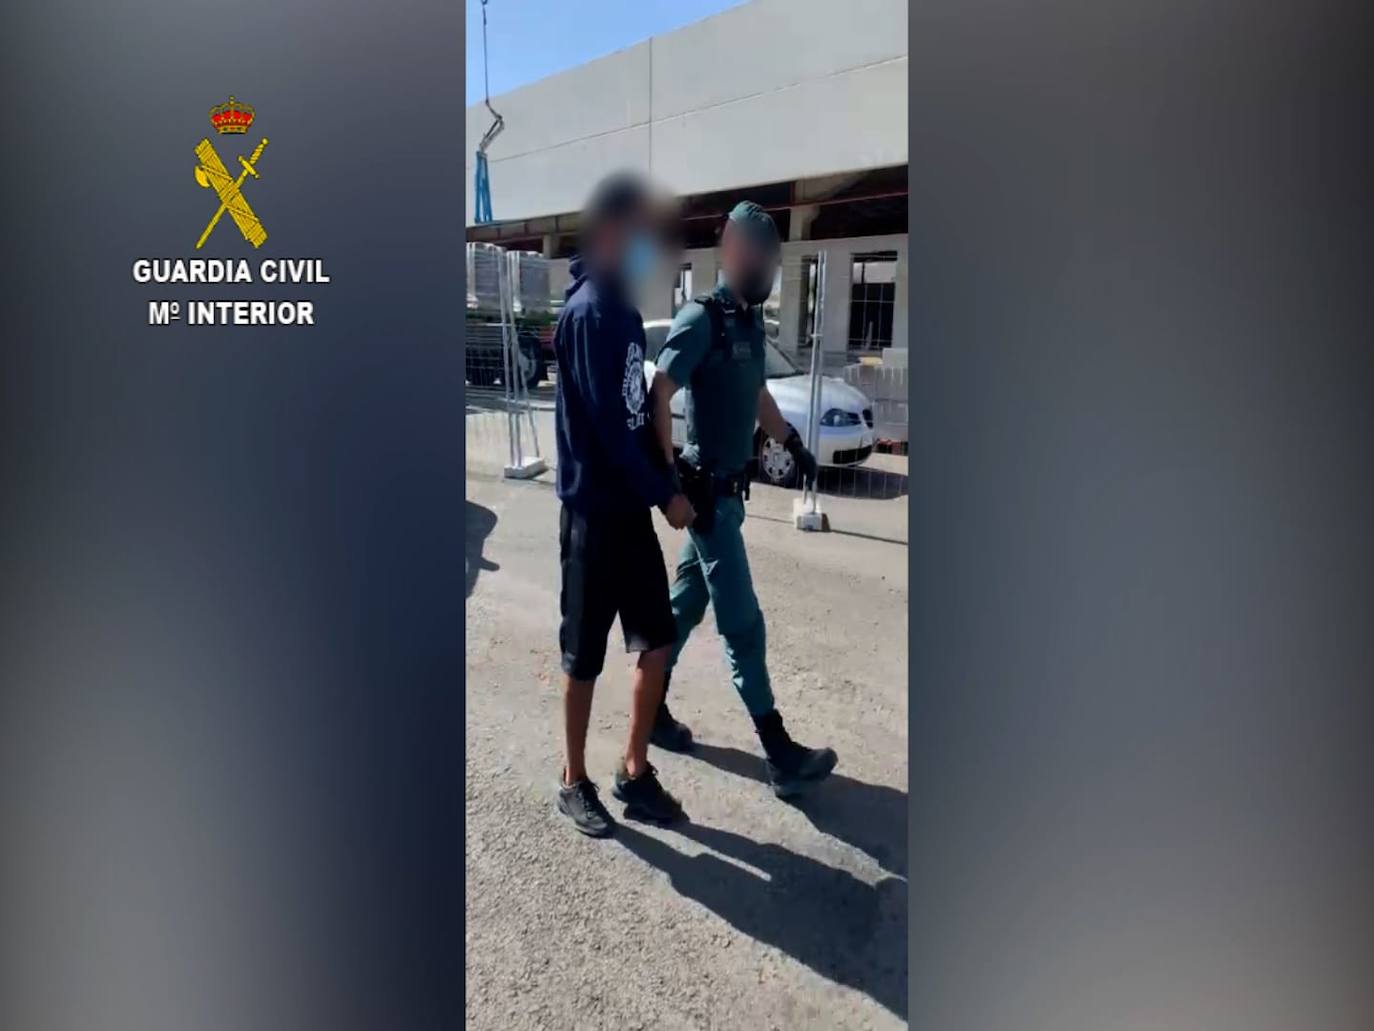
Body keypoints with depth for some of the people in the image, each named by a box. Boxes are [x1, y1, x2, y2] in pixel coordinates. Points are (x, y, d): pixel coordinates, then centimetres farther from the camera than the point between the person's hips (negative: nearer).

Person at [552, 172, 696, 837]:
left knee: (658, 642, 11)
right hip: (594, 512, -8)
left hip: (632, 508, 8)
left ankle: (634, 773, 27)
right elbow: (605, 423, -19)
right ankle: (575, 784, 24)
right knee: (584, 656, 6)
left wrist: (665, 481, 9)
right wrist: (665, 494, -13)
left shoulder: (625, 309, 12)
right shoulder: (588, 313, -15)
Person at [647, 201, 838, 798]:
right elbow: (658, 397, -21)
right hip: (708, 492, -9)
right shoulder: (702, 319, -15)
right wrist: (675, 480, -22)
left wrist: (794, 445, 20)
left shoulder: (750, 321, 11)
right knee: (742, 624, -4)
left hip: (729, 489, 9)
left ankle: (652, 708, 32)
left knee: (686, 604, 17)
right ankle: (781, 757, 5)